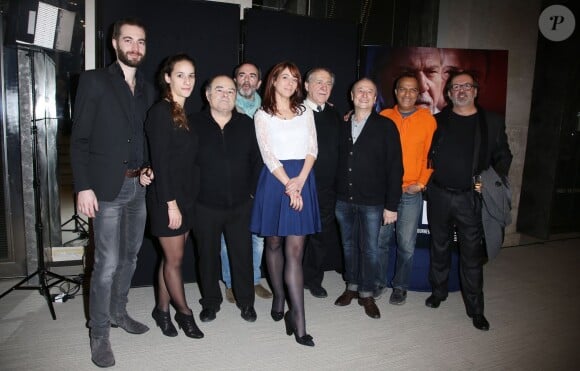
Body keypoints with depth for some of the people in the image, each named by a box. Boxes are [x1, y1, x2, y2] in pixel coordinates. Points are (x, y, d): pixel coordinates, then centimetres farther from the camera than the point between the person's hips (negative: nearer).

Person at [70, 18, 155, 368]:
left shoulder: (148, 89, 12)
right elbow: (80, 138, -7)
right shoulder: (94, 80, -4)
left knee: (129, 256, 16)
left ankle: (118, 312, 35)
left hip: (139, 186, 6)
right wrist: (83, 186, -13)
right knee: (107, 263, -3)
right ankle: (99, 333, 14)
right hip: (108, 187, -6)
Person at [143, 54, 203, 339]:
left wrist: (185, 200, 9)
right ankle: (184, 312, 21)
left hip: (186, 197, 7)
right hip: (166, 198, -7)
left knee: (171, 257, 14)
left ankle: (162, 309, 27)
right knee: (174, 259, 5)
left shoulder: (185, 114, 12)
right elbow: (160, 161, -17)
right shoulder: (161, 112, -12)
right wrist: (171, 203, -18)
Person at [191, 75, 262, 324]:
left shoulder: (246, 125, 3)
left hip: (240, 205, 1)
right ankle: (211, 301, 32)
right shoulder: (194, 124, -3)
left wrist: (252, 190, 2)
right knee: (208, 255, 12)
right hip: (205, 205, -1)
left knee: (243, 253, 10)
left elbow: (257, 160, 7)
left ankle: (246, 301, 29)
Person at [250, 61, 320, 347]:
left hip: (302, 180, 1)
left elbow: (312, 149, 4)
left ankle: (298, 319, -4)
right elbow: (268, 155, -5)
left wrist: (300, 181, -11)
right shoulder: (263, 115, 5)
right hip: (275, 181, -1)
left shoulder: (305, 112, 14)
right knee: (274, 243, 10)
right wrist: (289, 186, -13)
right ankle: (278, 296, 30)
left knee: (295, 251, -4)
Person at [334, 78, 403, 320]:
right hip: (344, 200, 3)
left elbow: (395, 167, -6)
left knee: (370, 249, 5)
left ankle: (367, 294, 22)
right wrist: (335, 194, 2)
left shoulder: (386, 127, -3)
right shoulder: (343, 127, 8)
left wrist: (391, 205, -10)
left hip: (372, 202, -3)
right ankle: (352, 287, 32)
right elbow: (338, 163, 9)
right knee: (349, 245, 14)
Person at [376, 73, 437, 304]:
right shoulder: (384, 117, 4)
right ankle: (379, 281, 26)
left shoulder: (427, 119, 1)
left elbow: (431, 154, 1)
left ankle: (400, 286, 24)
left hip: (411, 192, -1)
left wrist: (421, 183, -5)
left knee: (406, 245, 5)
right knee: (380, 240, 8)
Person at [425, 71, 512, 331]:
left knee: (472, 253, 3)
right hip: (438, 195, 2)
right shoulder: (437, 120, 5)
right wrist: (426, 181, -3)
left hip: (470, 198, -1)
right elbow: (427, 154, 8)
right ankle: (438, 292, 31)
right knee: (439, 247, 14)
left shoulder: (492, 122, 4)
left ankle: (475, 309, 15)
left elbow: (503, 157, 6)